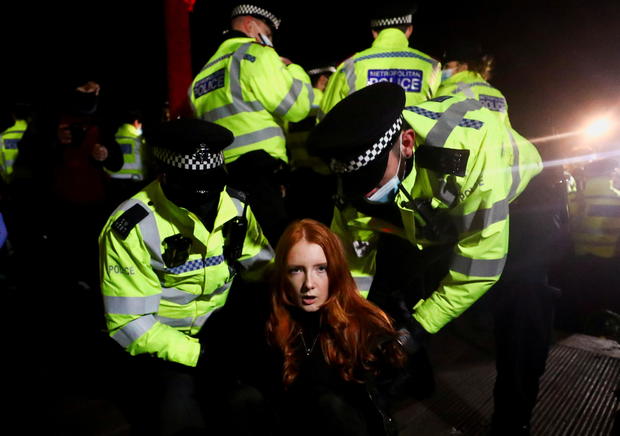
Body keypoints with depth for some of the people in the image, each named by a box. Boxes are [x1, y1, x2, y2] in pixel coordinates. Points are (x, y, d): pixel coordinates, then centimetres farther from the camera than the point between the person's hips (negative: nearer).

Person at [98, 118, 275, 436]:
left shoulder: (235, 206, -5)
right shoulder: (132, 228, -19)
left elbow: (263, 268, 4)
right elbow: (129, 324, -17)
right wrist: (200, 356, -21)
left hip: (217, 330, 4)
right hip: (157, 342, -3)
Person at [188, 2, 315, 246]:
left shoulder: (206, 70, 22)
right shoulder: (254, 53, -2)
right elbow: (297, 106, -6)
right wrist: (294, 69, 11)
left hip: (220, 173, 8)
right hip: (258, 169, -8)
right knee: (275, 245, -8)